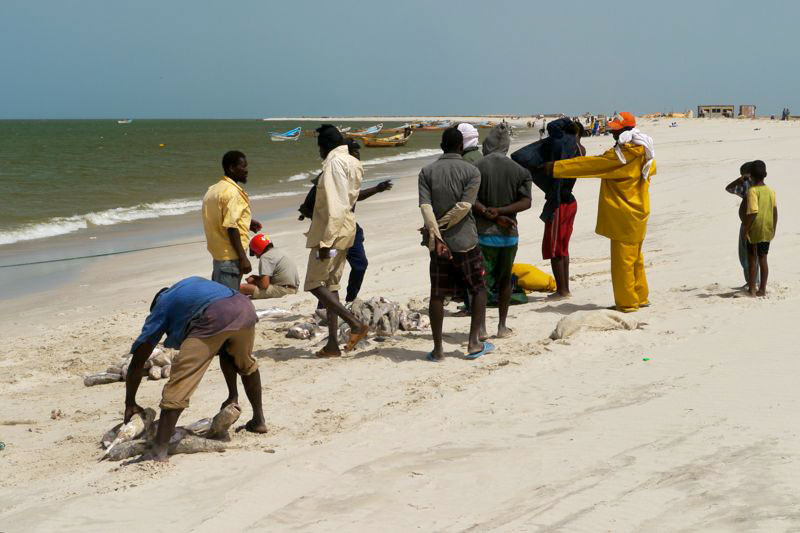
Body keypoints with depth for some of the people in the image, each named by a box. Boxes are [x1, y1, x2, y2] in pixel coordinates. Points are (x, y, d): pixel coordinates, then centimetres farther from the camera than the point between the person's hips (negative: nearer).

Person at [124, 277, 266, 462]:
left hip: (214, 319, -6)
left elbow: (137, 362, 25)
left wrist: (130, 403, 36)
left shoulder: (160, 307, 29)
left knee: (180, 381, -2)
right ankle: (259, 420, 43)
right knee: (246, 363, 35)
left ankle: (159, 450, -8)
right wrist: (233, 395, 46)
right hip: (245, 309, 6)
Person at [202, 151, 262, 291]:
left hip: (218, 254, 10)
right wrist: (243, 258, -20)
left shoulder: (214, 189, 13)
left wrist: (246, 223, 19)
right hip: (230, 257, -10)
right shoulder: (232, 192, -17)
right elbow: (231, 228, -21)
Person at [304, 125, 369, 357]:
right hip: (345, 231, 10)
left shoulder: (335, 163, -14)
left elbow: (336, 206, -22)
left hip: (331, 232, -10)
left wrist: (326, 240, -24)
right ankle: (332, 343, 11)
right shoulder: (352, 162, 15)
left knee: (314, 284, -5)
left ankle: (356, 324, -12)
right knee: (329, 284, 12)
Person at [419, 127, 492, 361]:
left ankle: (438, 349, 10)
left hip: (438, 243, 2)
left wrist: (436, 235, -15)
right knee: (479, 290, 13)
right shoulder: (472, 171, -4)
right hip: (465, 241, -2)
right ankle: (474, 344, 10)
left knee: (437, 295, 9)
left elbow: (425, 206, -11)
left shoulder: (427, 172, 2)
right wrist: (440, 227, -6)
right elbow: (464, 206, -15)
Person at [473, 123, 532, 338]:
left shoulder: (477, 168, -7)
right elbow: (526, 202, -6)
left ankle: (481, 325, 1)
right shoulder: (518, 171, 1)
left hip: (484, 233, -2)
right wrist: (500, 212, -11)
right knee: (505, 278, 14)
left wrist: (490, 214, -11)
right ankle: (502, 326, 17)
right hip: (509, 233, 2)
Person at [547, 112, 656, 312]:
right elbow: (651, 169, 26)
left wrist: (557, 167, -16)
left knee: (622, 259, -2)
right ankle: (640, 296, 27)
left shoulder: (623, 153, -19)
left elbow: (591, 164, -19)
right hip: (637, 212, 10)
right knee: (634, 257, 19)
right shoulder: (643, 150, 9)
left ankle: (627, 302, 3)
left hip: (624, 215, -10)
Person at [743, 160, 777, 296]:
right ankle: (762, 289, 14)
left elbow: (753, 212, -23)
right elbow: (775, 212, 7)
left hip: (755, 231, -5)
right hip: (767, 232, 5)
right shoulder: (771, 191, 3)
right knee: (763, 259, 11)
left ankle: (752, 289, 8)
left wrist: (746, 229, -15)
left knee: (752, 260, 5)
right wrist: (773, 229, 17)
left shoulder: (752, 191, -15)